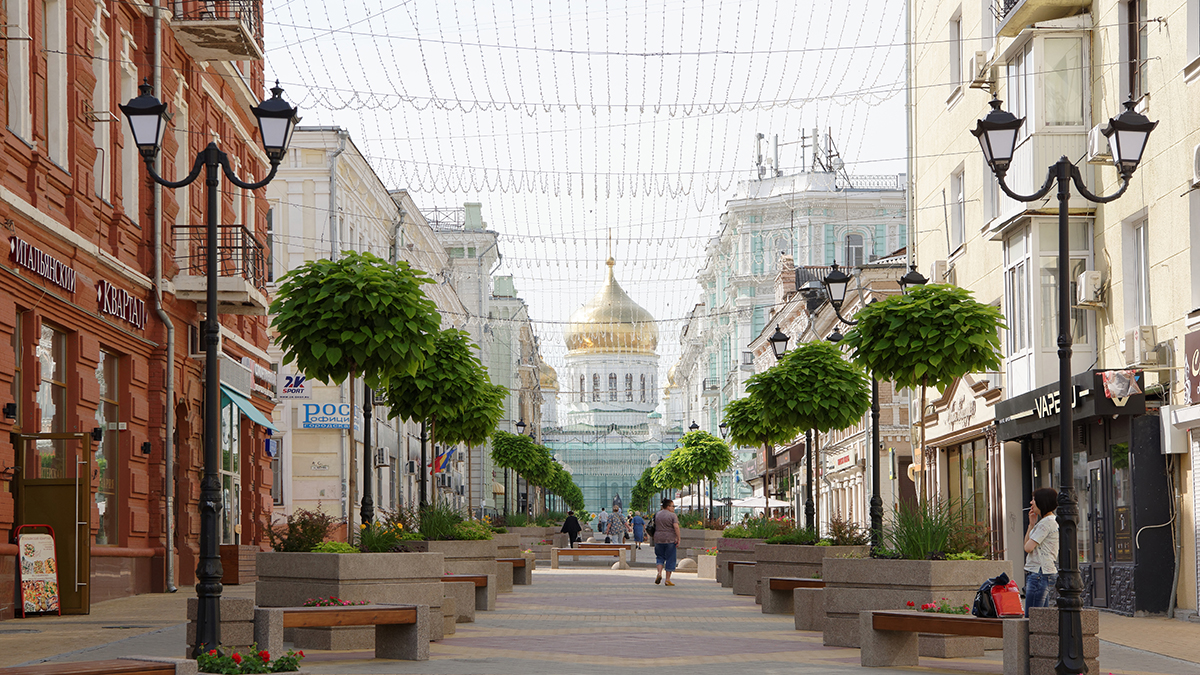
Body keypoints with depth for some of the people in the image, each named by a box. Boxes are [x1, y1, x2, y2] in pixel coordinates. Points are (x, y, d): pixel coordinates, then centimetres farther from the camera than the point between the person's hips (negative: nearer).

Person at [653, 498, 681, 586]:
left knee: (660, 557, 18)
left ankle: (659, 573, -5)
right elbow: (676, 527, -16)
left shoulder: (657, 515, 9)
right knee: (670, 559, 4)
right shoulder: (672, 515, -7)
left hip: (658, 539, 4)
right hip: (670, 539, -4)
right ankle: (668, 579, 5)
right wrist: (678, 539, -13)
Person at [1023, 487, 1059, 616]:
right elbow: (1027, 544, 20)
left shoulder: (1047, 522, -13)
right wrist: (1032, 524, 10)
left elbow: (1028, 547, -15)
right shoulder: (1050, 521, 19)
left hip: (1039, 573, -11)